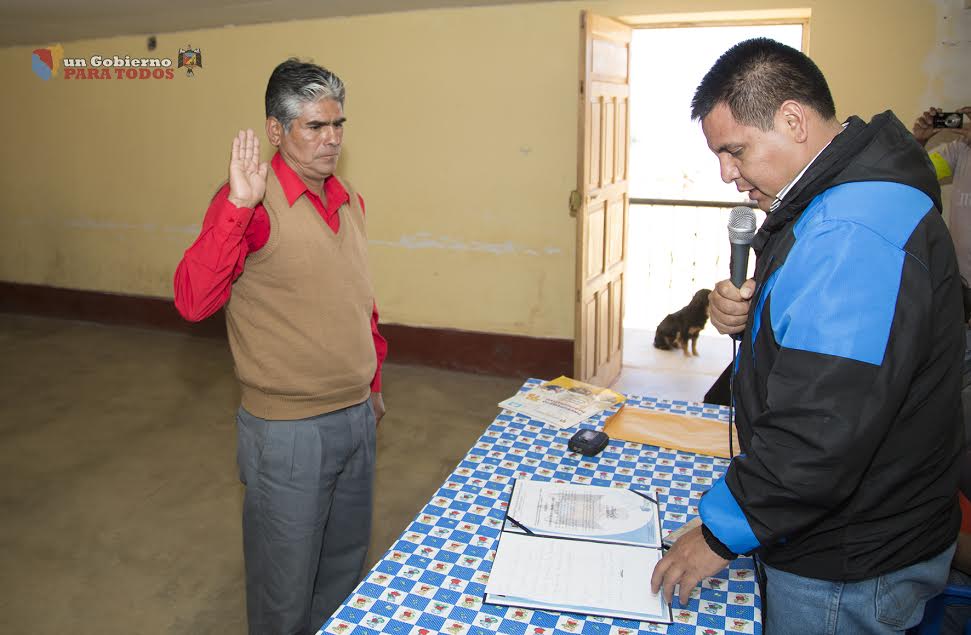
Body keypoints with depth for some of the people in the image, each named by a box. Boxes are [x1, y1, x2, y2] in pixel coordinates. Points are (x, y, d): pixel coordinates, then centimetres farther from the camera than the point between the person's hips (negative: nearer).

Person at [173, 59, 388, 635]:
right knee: (287, 586, 13)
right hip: (288, 430, -6)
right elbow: (193, 301, -27)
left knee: (346, 566, 24)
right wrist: (237, 204, -34)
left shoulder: (349, 201, 7)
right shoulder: (254, 203, -15)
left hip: (357, 416, 7)